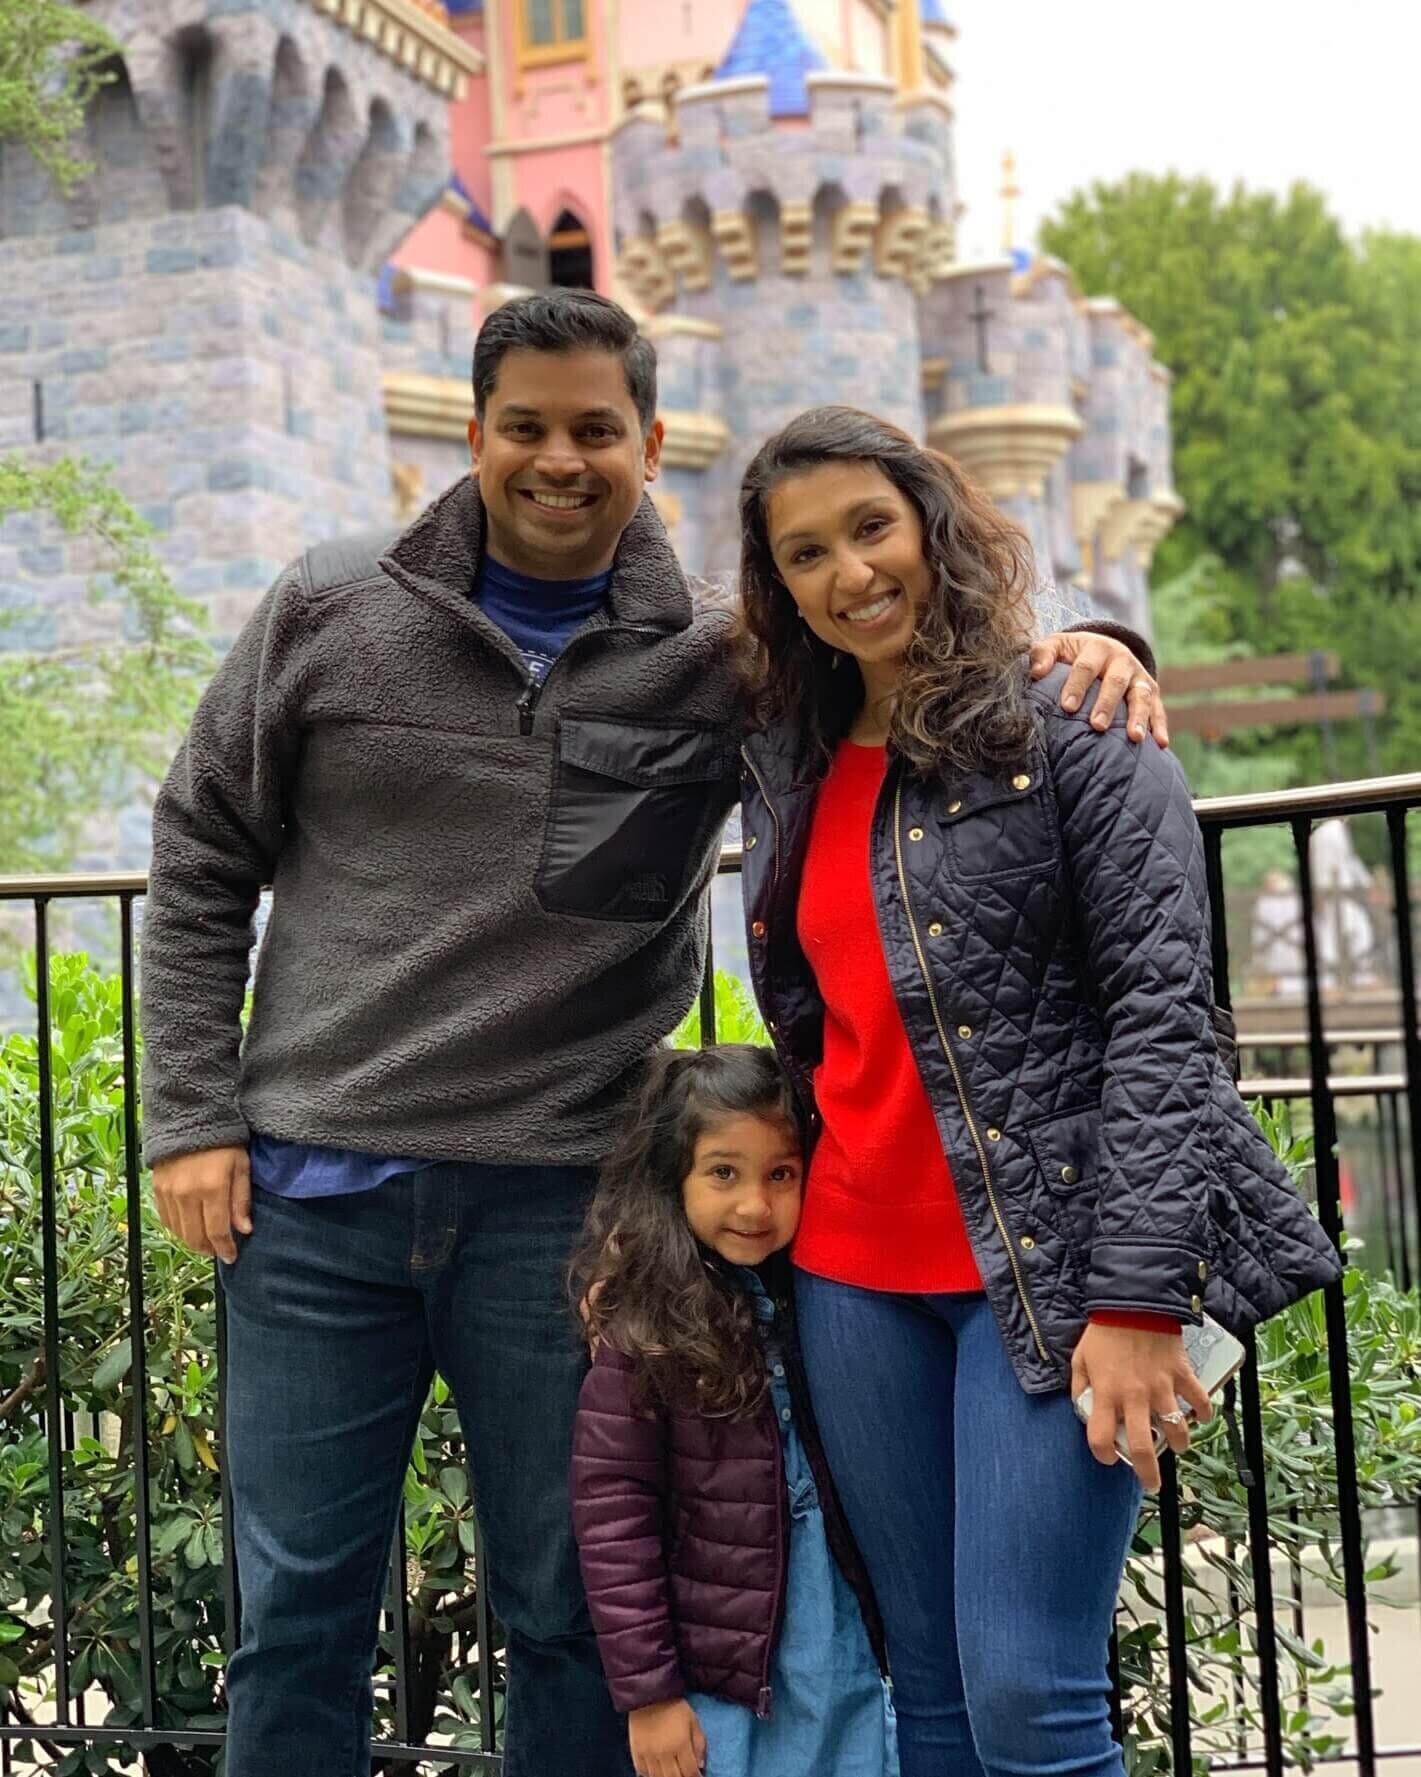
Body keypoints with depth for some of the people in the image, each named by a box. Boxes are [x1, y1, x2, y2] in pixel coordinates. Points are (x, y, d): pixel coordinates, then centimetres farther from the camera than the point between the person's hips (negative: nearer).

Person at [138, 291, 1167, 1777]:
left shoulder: (718, 664, 1)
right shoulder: (328, 613, 3)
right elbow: (201, 862, 8)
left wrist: (1074, 648, -15)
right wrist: (192, 1115, 1)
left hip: (558, 1202, 0)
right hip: (311, 1189, 0)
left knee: (569, 1611, 11)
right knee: (297, 1611, 9)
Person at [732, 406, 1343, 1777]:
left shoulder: (1068, 725, -5)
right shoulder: (790, 770, 13)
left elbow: (1160, 1014, -12)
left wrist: (1137, 1301, -18)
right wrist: (779, 1214, 17)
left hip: (1048, 1255, -6)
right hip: (855, 1274, 6)